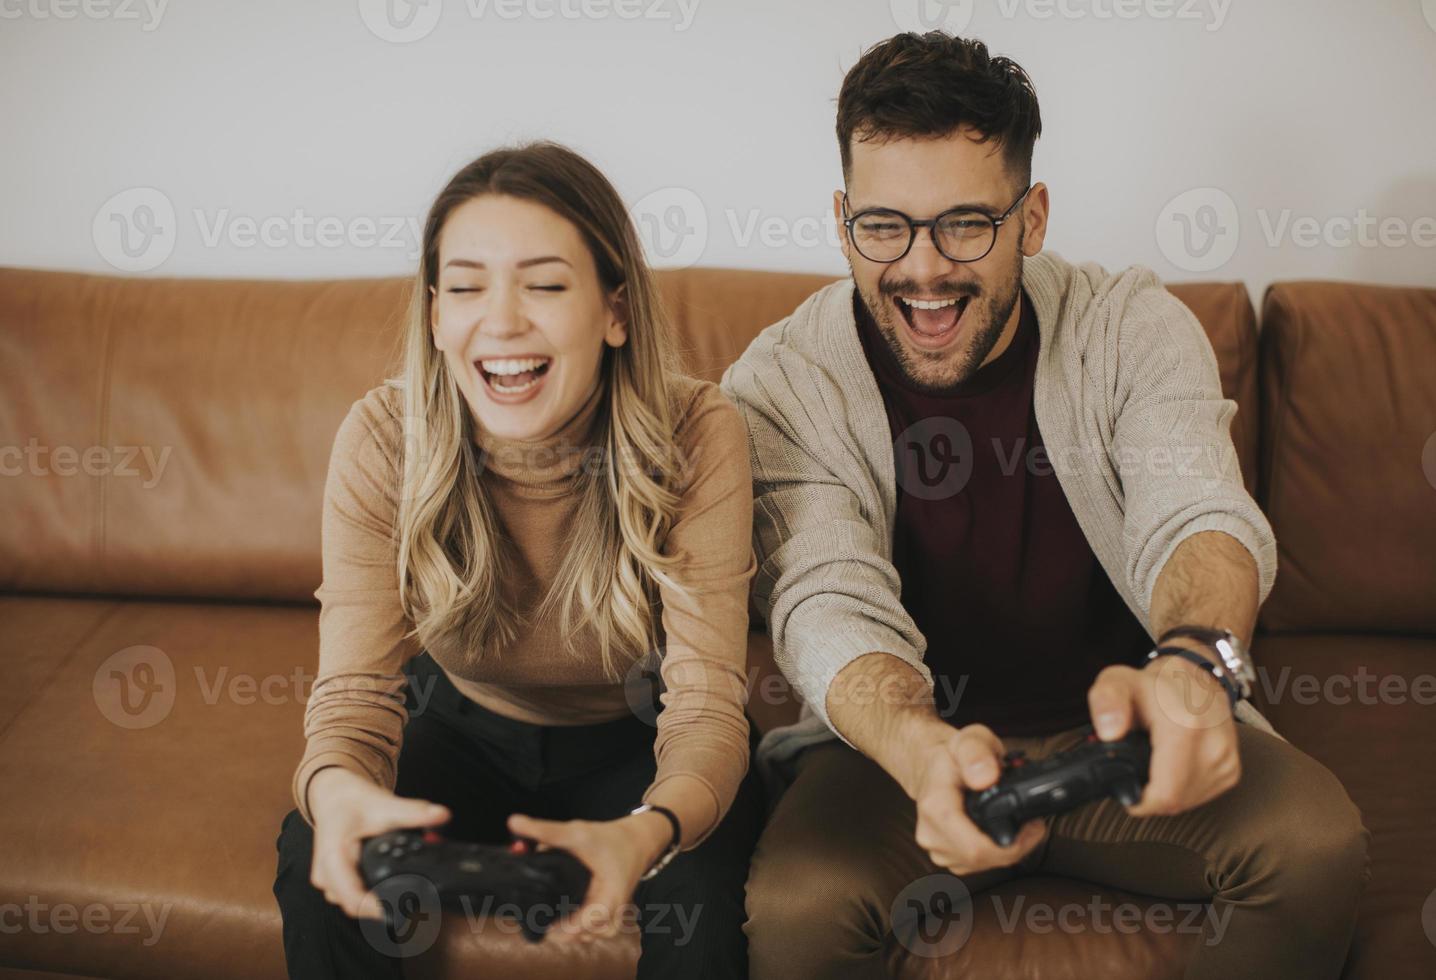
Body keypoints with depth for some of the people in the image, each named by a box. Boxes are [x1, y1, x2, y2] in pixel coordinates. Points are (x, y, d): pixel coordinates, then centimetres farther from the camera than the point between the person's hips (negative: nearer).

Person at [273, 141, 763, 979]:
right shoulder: (382, 441, -22)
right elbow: (356, 689, -24)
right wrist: (336, 788, -50)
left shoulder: (697, 436, -27)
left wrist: (646, 833, -54)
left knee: (694, 889, -29)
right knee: (317, 863, -24)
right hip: (465, 731, 2)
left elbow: (706, 704, -30)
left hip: (633, 744, -1)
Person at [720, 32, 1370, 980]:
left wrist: (1193, 662, -48)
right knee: (797, 903, -31)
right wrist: (927, 753, -48)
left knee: (1319, 845, -25)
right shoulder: (782, 385, -12)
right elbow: (828, 606, -24)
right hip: (902, 741, -1)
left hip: (1121, 727, 2)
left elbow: (1196, 513, -22)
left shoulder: (1133, 329, -7)